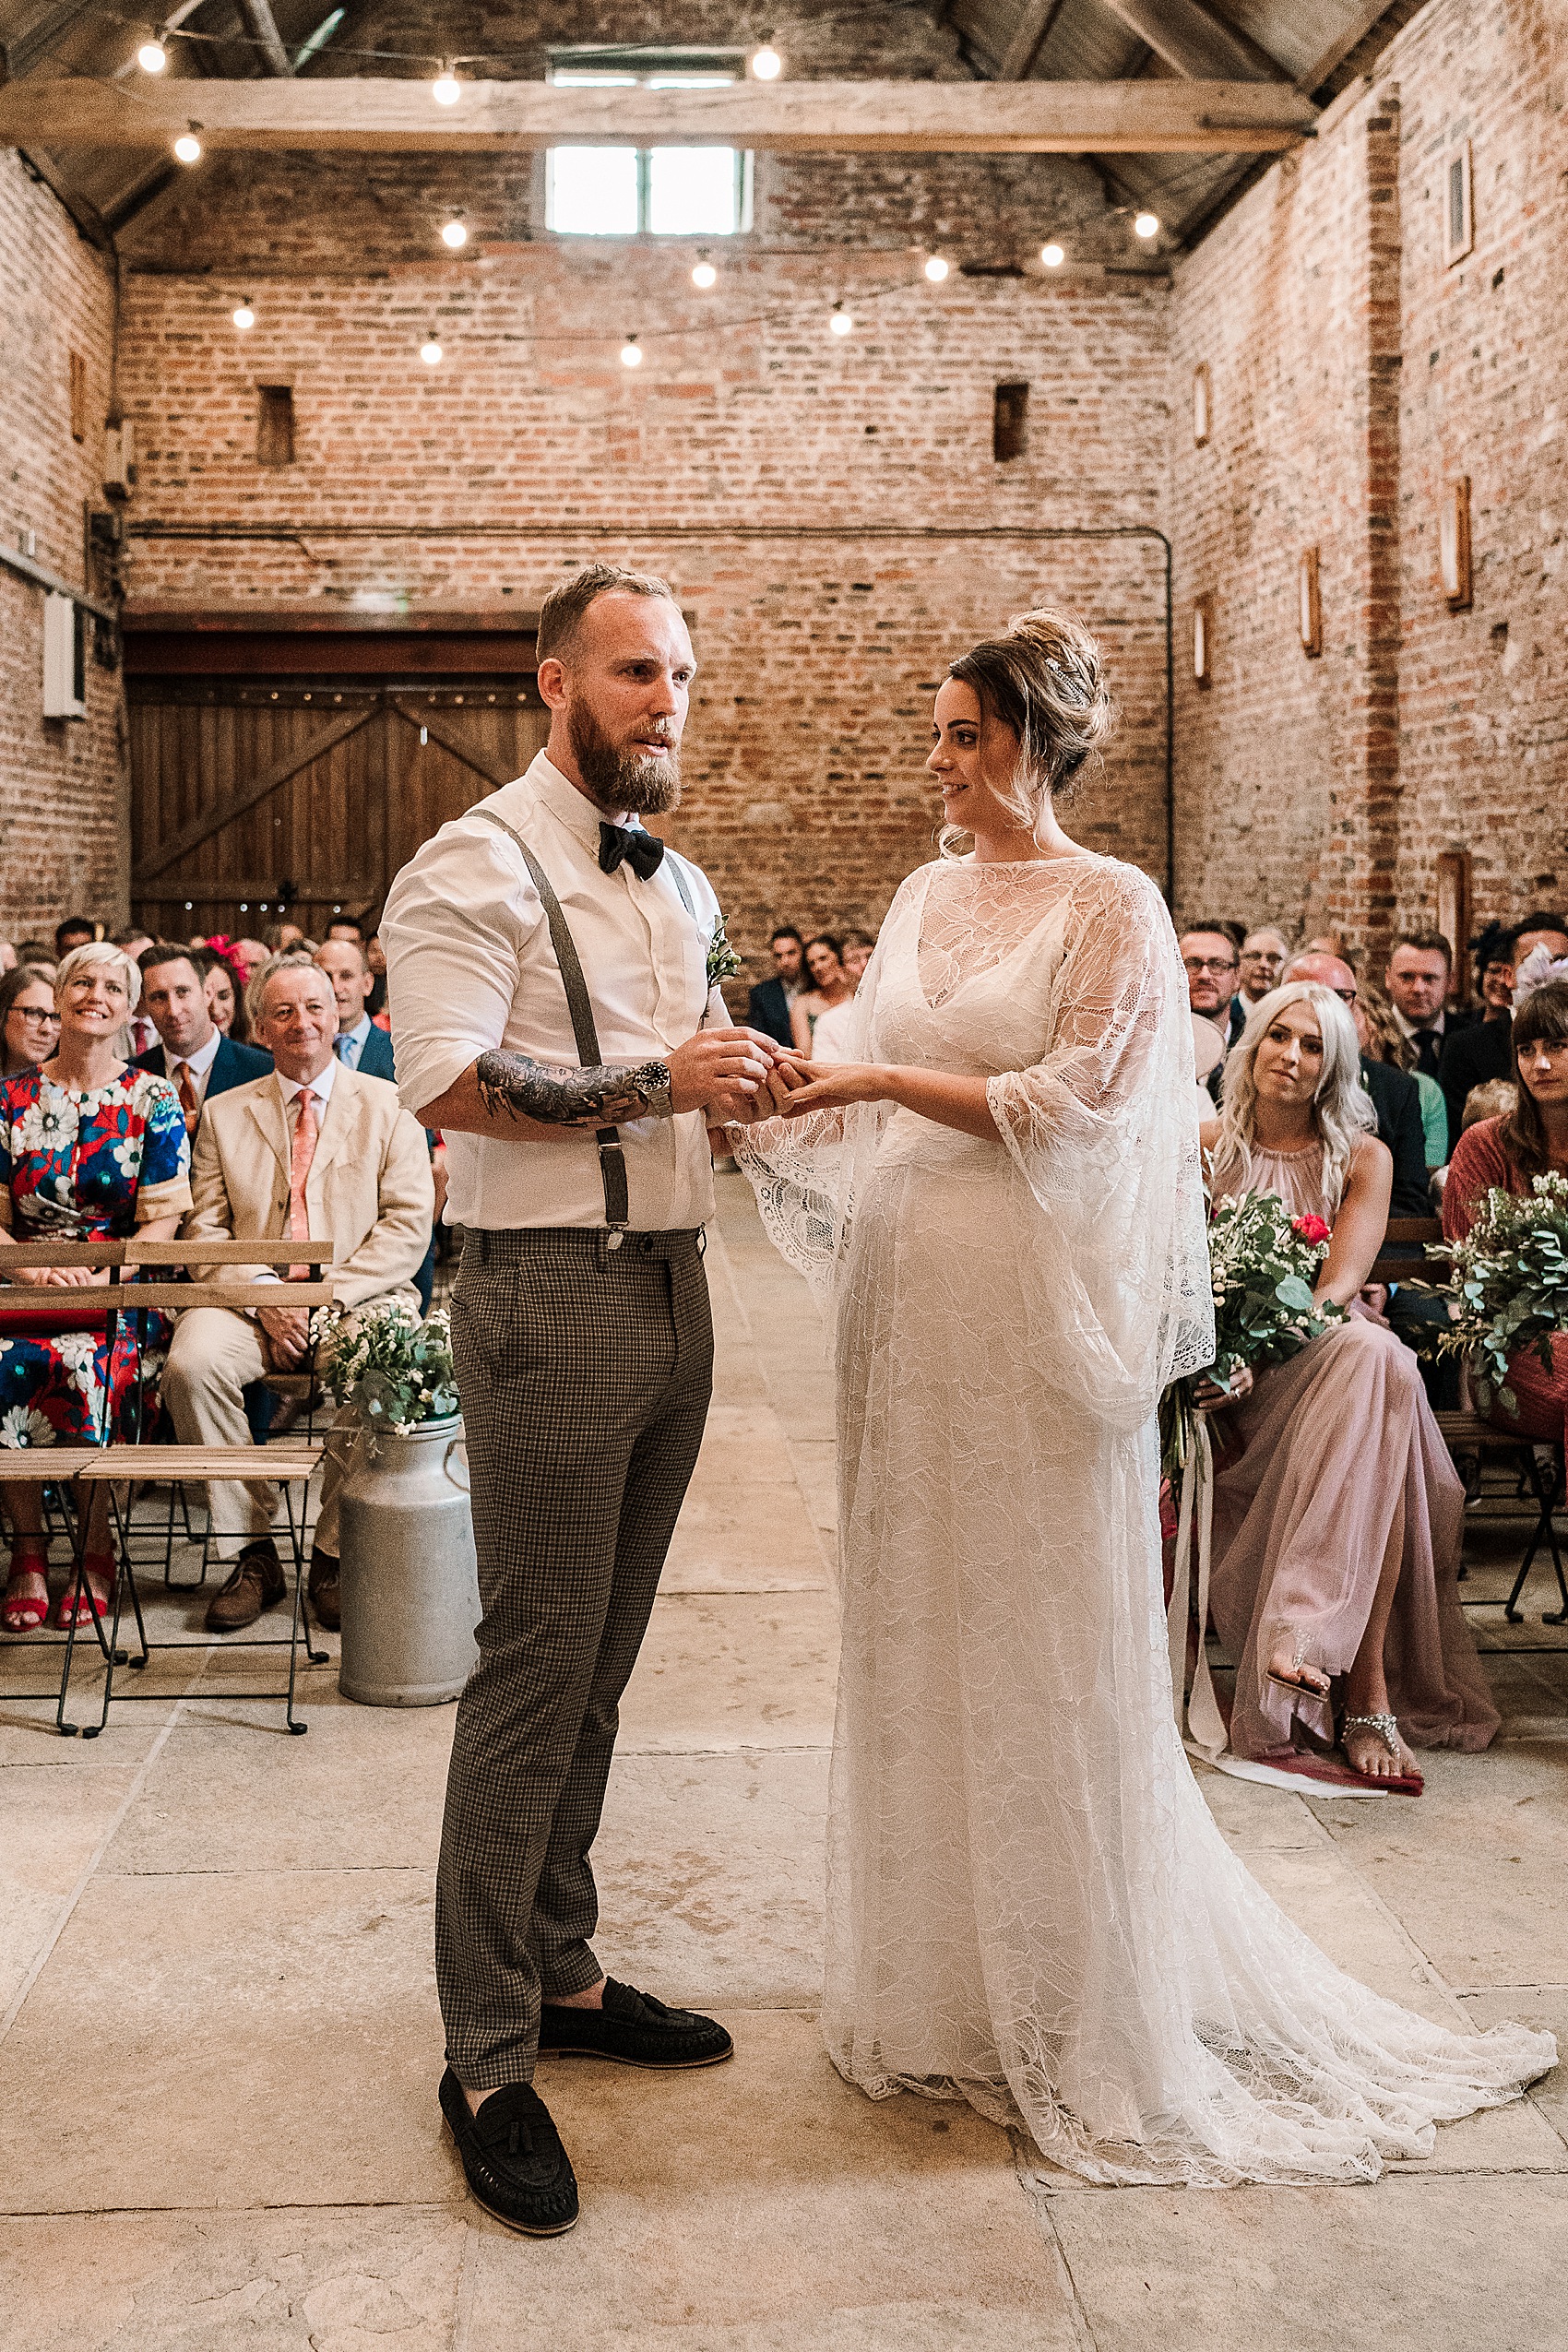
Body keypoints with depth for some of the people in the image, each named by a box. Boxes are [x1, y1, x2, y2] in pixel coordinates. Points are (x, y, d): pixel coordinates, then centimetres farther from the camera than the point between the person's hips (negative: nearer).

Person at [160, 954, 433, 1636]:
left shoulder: (387, 1106, 8)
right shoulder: (223, 1113, 14)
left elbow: (408, 1225, -1)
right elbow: (205, 1230, 7)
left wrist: (328, 1295, -13)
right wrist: (266, 1300, -11)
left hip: (360, 1294, -2)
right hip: (251, 1295, 2)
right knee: (191, 1362, -29)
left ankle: (335, 1555, -14)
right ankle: (252, 1553, -14)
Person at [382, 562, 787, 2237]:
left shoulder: (680, 887, 19)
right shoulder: (476, 872, -8)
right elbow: (448, 1083, -21)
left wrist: (751, 1079, 8)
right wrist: (656, 1084, -20)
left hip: (671, 1284, 8)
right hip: (547, 1296, -8)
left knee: (601, 1654, 14)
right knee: (538, 1661, -4)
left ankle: (559, 1971, 28)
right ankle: (486, 2055, 8)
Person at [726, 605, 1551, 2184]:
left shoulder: (1113, 909, -6)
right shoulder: (928, 896, 12)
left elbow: (1068, 1105, -14)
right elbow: (878, 1099, 12)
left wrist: (882, 1079, -14)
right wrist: (769, 1106, -3)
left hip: (1030, 1309, -6)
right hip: (909, 1298, 6)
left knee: (1043, 1647, 2)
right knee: (914, 1630, 12)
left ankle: (1075, 2009, 19)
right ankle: (939, 1975, 29)